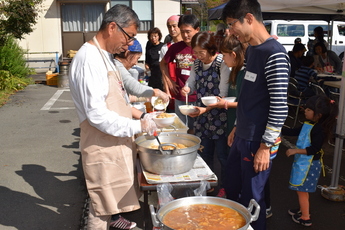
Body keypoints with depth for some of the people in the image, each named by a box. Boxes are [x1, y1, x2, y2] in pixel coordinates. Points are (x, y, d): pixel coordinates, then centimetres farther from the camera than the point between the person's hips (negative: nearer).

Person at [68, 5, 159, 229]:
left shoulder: (105, 56, 9)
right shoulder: (89, 59, -22)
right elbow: (97, 115, -27)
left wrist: (140, 114, 7)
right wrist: (138, 126, -22)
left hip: (116, 142, 9)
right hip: (103, 147, -9)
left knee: (113, 198, 27)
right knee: (102, 208, 6)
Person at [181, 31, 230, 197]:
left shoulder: (222, 63, -15)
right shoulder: (197, 63, 5)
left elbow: (223, 95, -18)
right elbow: (192, 82, 13)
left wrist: (206, 109, -29)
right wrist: (187, 88, -11)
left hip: (219, 117, -6)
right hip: (202, 116, 6)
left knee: (222, 154, 4)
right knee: (204, 153, 16)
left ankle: (225, 188, 24)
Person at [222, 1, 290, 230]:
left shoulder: (274, 54, -19)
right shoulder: (251, 49, 8)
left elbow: (279, 107, -20)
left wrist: (265, 146, -17)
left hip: (257, 141, -9)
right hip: (242, 136, 9)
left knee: (251, 199, 7)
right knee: (232, 191, 22)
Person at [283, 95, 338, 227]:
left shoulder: (319, 129, -23)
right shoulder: (308, 124, 2)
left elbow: (314, 149, -25)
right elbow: (295, 132, 14)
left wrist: (295, 151, -24)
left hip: (309, 164, -8)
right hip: (302, 162, 8)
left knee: (302, 190, 4)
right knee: (302, 190, 22)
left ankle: (305, 218, 19)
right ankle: (303, 210, 41)